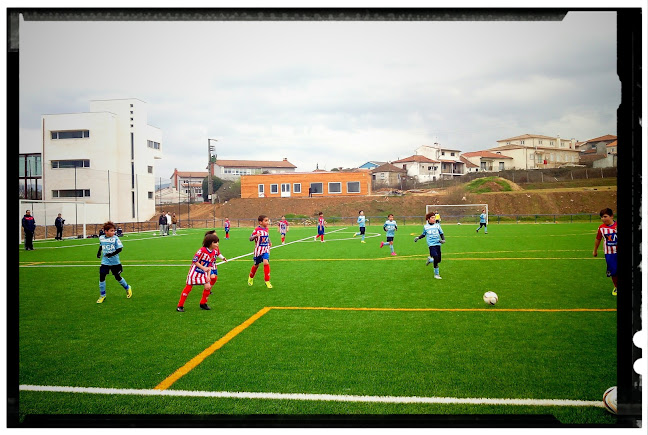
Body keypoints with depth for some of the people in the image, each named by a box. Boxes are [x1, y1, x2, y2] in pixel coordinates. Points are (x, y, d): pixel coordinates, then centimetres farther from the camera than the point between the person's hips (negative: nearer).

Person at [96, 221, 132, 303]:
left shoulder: (115, 238, -14)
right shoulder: (101, 238, -1)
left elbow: (120, 248, -17)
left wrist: (112, 254, -29)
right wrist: (99, 252, 7)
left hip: (115, 262, -3)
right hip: (105, 262, 3)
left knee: (117, 277, 8)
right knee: (101, 277, -5)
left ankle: (127, 288, 36)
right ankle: (102, 296, 11)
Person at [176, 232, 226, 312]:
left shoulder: (214, 252, -2)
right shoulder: (202, 250, -22)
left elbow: (210, 265, 3)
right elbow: (194, 261, -21)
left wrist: (208, 276, -5)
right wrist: (203, 268, -25)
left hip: (203, 273, 6)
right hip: (195, 272, -6)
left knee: (208, 286, -4)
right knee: (188, 288, -2)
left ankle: (203, 304, 15)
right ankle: (180, 306, 8)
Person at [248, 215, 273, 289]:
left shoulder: (266, 229, 3)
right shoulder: (257, 230, -13)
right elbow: (250, 239, -14)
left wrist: (269, 242, 9)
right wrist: (255, 235, -33)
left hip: (266, 250, 3)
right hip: (258, 250, -3)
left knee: (266, 263, -19)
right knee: (256, 265, 13)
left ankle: (267, 281, -11)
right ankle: (251, 278, 43)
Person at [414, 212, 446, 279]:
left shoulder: (437, 225, 7)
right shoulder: (425, 226, 6)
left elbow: (441, 234, 11)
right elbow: (424, 234, 20)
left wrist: (443, 240, -7)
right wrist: (418, 237, 5)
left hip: (438, 244, 3)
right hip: (431, 244, -3)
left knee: (439, 260, 2)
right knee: (436, 258, -19)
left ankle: (430, 259, 37)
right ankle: (436, 274, -5)